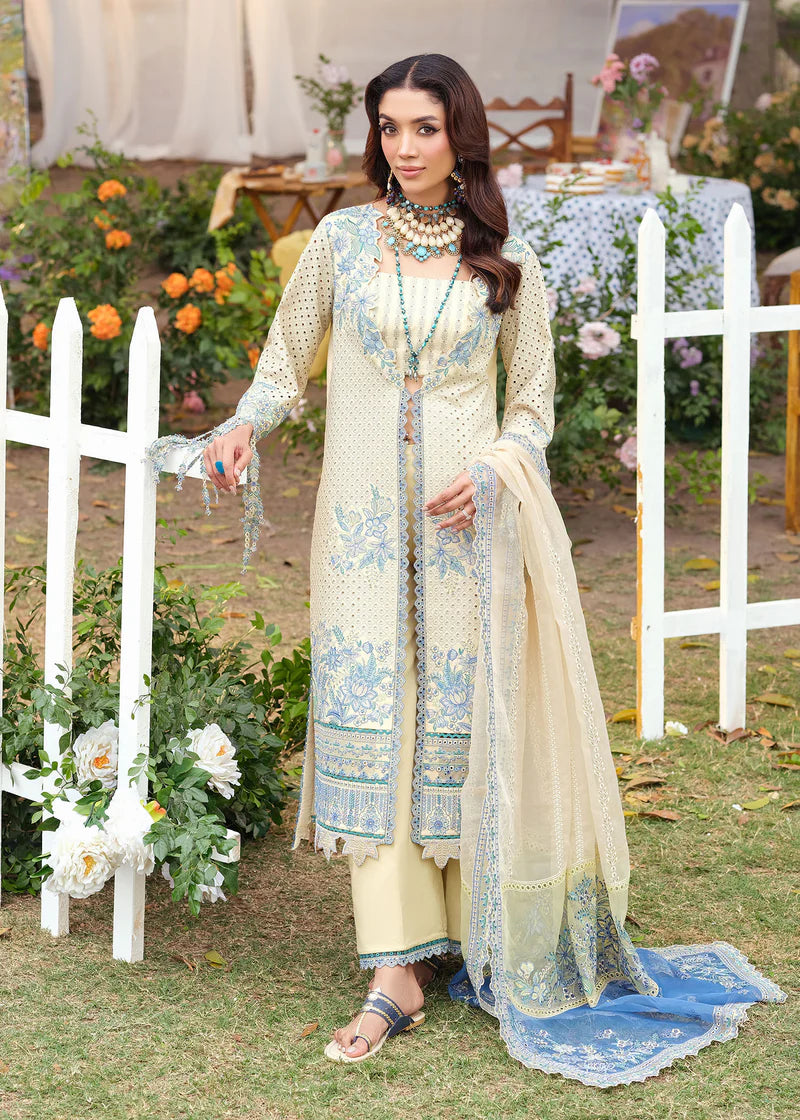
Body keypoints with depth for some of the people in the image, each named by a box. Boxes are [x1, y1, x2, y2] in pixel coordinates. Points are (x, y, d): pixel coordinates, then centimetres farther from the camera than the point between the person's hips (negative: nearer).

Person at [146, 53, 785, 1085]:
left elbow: (533, 408, 9)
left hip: (468, 524, 0)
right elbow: (285, 363, 13)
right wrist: (244, 427, -7)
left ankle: (483, 948, 13)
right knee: (371, 728, -5)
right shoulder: (342, 242, 6)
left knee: (465, 723, 0)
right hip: (364, 524, 1)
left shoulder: (507, 265, 5)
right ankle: (397, 972, -4)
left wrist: (489, 472, -10)